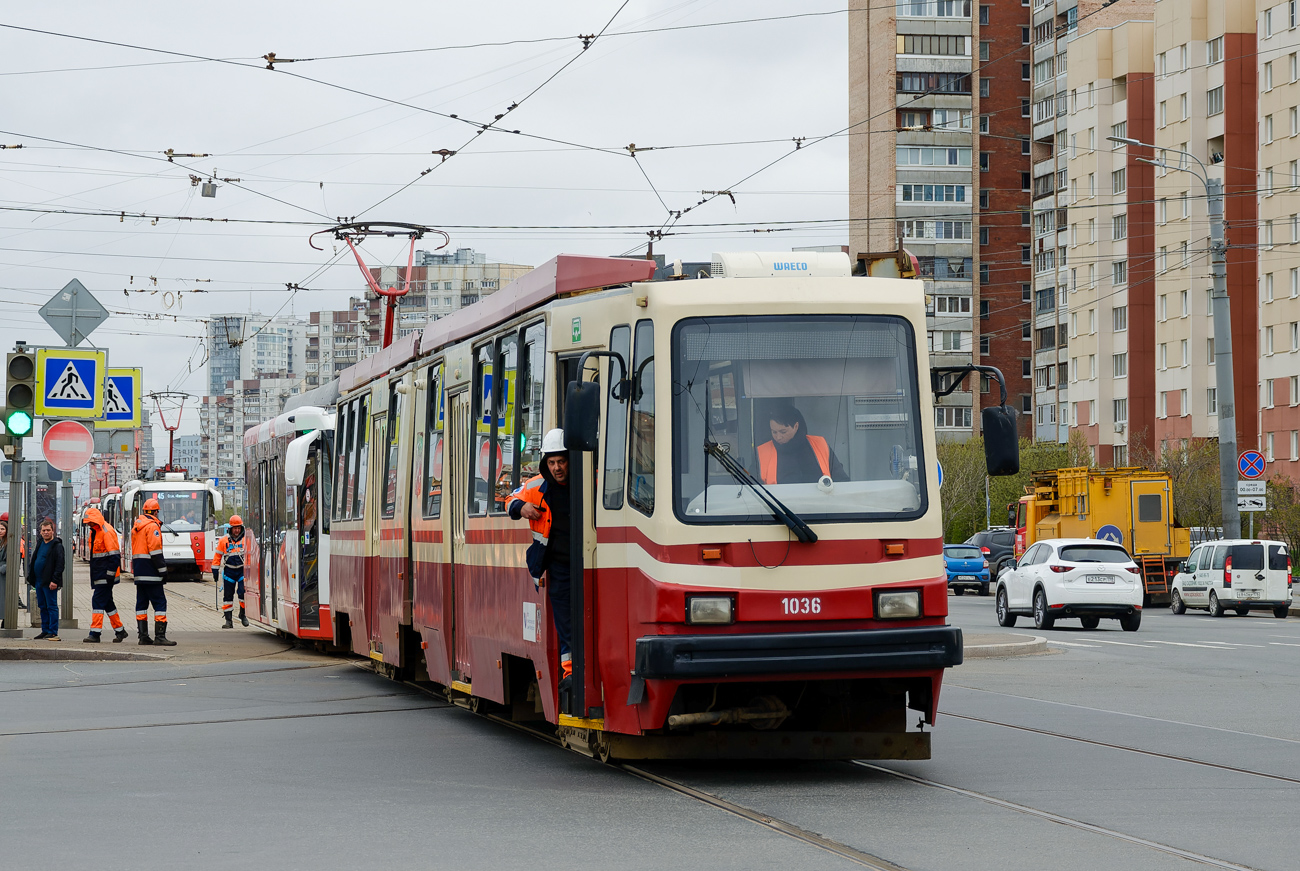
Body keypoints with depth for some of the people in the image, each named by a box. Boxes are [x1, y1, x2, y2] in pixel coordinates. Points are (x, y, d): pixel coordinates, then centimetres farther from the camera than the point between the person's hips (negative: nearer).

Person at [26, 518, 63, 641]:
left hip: (49, 582, -8)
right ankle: (45, 631, 18)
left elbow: (60, 565, -15)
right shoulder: (40, 544, 15)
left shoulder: (57, 545, -9)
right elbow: (32, 560, 23)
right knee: (43, 607, 12)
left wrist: (54, 581, -21)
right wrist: (31, 576, 13)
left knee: (52, 606, -6)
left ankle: (53, 632, -6)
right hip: (39, 582, 8)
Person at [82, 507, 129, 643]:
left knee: (98, 600, -13)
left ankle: (95, 634, -14)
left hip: (106, 575, -10)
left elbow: (114, 555, -19)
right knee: (107, 603, 13)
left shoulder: (107, 532, -15)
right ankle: (119, 630, 23)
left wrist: (110, 575, -21)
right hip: (98, 575, 10)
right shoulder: (94, 531, 15)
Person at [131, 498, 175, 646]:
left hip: (139, 572, 9)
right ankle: (160, 636, -13)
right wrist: (163, 571, -14)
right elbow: (155, 551, -17)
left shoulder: (136, 527, 17)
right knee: (159, 602, -7)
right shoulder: (152, 526, -11)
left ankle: (143, 636, 11)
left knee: (141, 603, 11)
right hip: (151, 572, -9)